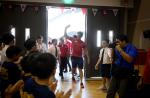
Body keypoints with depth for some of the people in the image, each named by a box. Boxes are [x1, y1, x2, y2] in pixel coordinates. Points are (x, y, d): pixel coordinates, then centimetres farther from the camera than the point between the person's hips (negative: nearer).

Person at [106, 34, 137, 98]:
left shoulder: (132, 48, -10)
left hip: (125, 76, -5)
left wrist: (120, 50, -22)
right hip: (115, 74, 6)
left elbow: (129, 60, -26)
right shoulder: (117, 48, 9)